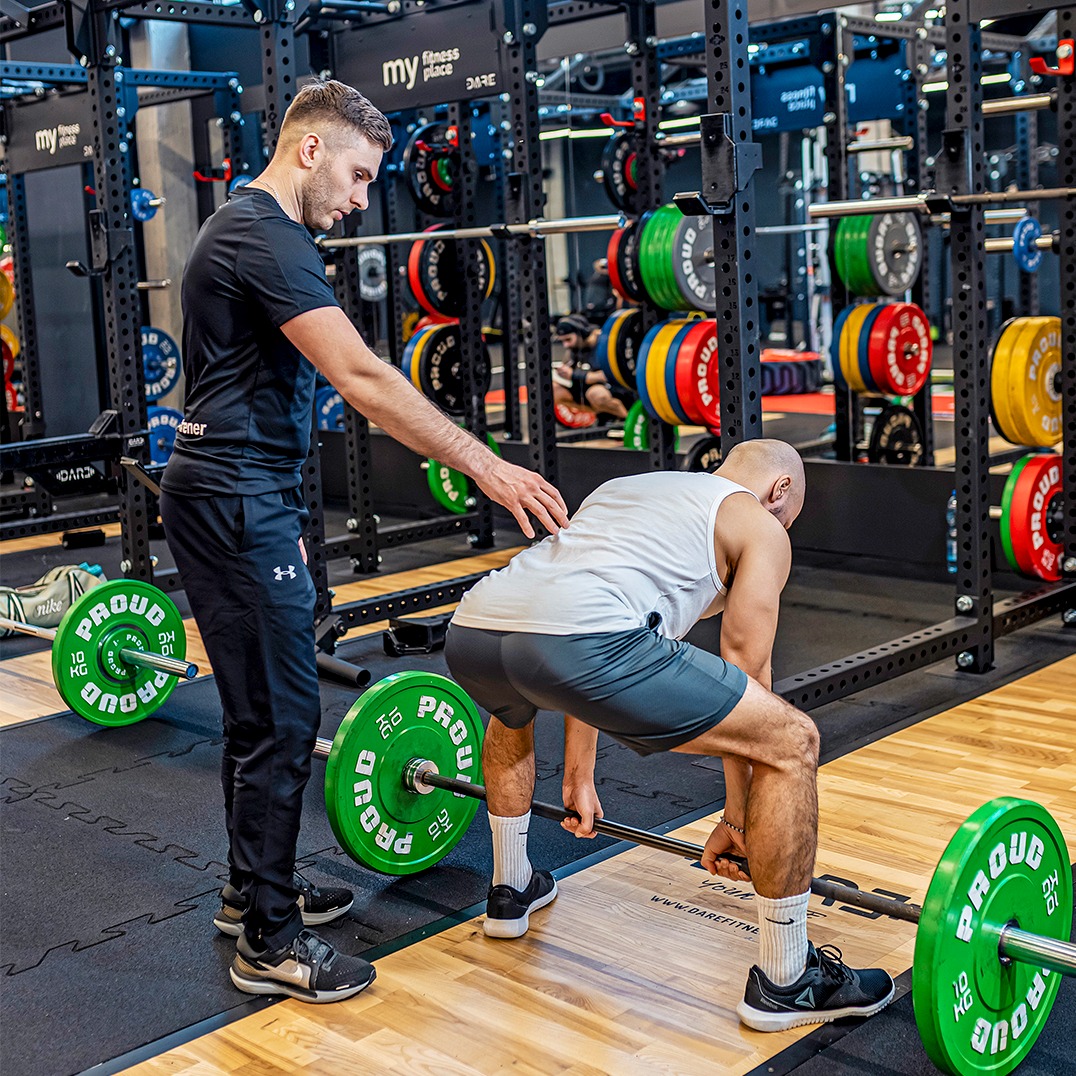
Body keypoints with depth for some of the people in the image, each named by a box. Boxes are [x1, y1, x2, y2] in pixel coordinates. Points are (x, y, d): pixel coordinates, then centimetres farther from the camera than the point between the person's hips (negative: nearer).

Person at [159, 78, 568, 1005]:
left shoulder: (248, 229, 18)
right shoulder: (266, 238, -16)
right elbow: (361, 375, -28)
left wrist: (281, 515, 24)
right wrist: (484, 465, -30)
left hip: (232, 494, 11)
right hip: (238, 503, -11)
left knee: (259, 709, 17)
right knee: (281, 717, -6)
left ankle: (253, 889, 30)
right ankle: (268, 941, 3)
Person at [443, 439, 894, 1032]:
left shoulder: (623, 489, 40)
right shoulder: (760, 527, 22)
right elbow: (744, 675, 19)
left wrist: (579, 777, 49)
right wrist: (735, 820, 28)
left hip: (469, 632, 8)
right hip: (581, 638, -8)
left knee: (514, 710, 44)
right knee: (791, 743, 6)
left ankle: (511, 890, 52)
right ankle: (785, 982, 16)